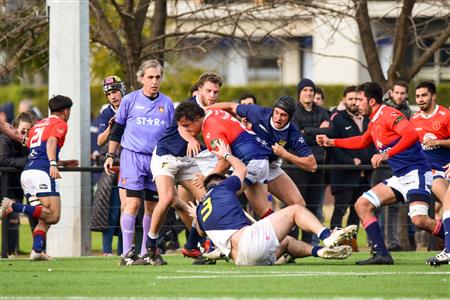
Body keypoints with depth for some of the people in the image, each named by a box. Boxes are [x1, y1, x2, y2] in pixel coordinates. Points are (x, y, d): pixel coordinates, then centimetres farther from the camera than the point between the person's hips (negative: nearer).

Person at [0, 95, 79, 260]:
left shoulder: (38, 125, 29)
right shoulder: (60, 124, 6)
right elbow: (51, 142, -14)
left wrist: (63, 163, 46)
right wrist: (53, 164, -28)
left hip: (27, 172, 8)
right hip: (42, 173, -8)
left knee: (45, 219, 10)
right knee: (53, 216, -14)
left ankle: (37, 250, -10)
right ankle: (14, 206, -24)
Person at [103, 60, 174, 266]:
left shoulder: (167, 103, 9)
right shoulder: (130, 100, 2)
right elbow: (117, 130, 10)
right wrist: (110, 156, 8)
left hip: (158, 159, 3)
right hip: (132, 156, -3)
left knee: (152, 206, 4)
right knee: (133, 203, -13)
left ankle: (147, 252, 12)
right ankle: (127, 253, -12)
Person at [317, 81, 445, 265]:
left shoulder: (389, 115, -13)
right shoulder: (374, 121, 16)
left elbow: (411, 135, -29)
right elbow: (363, 142, 37)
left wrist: (387, 155, -32)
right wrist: (331, 142, 37)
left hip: (416, 173, -10)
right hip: (399, 178, 10)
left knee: (419, 220, -28)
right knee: (362, 205, 3)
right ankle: (381, 254, -2)